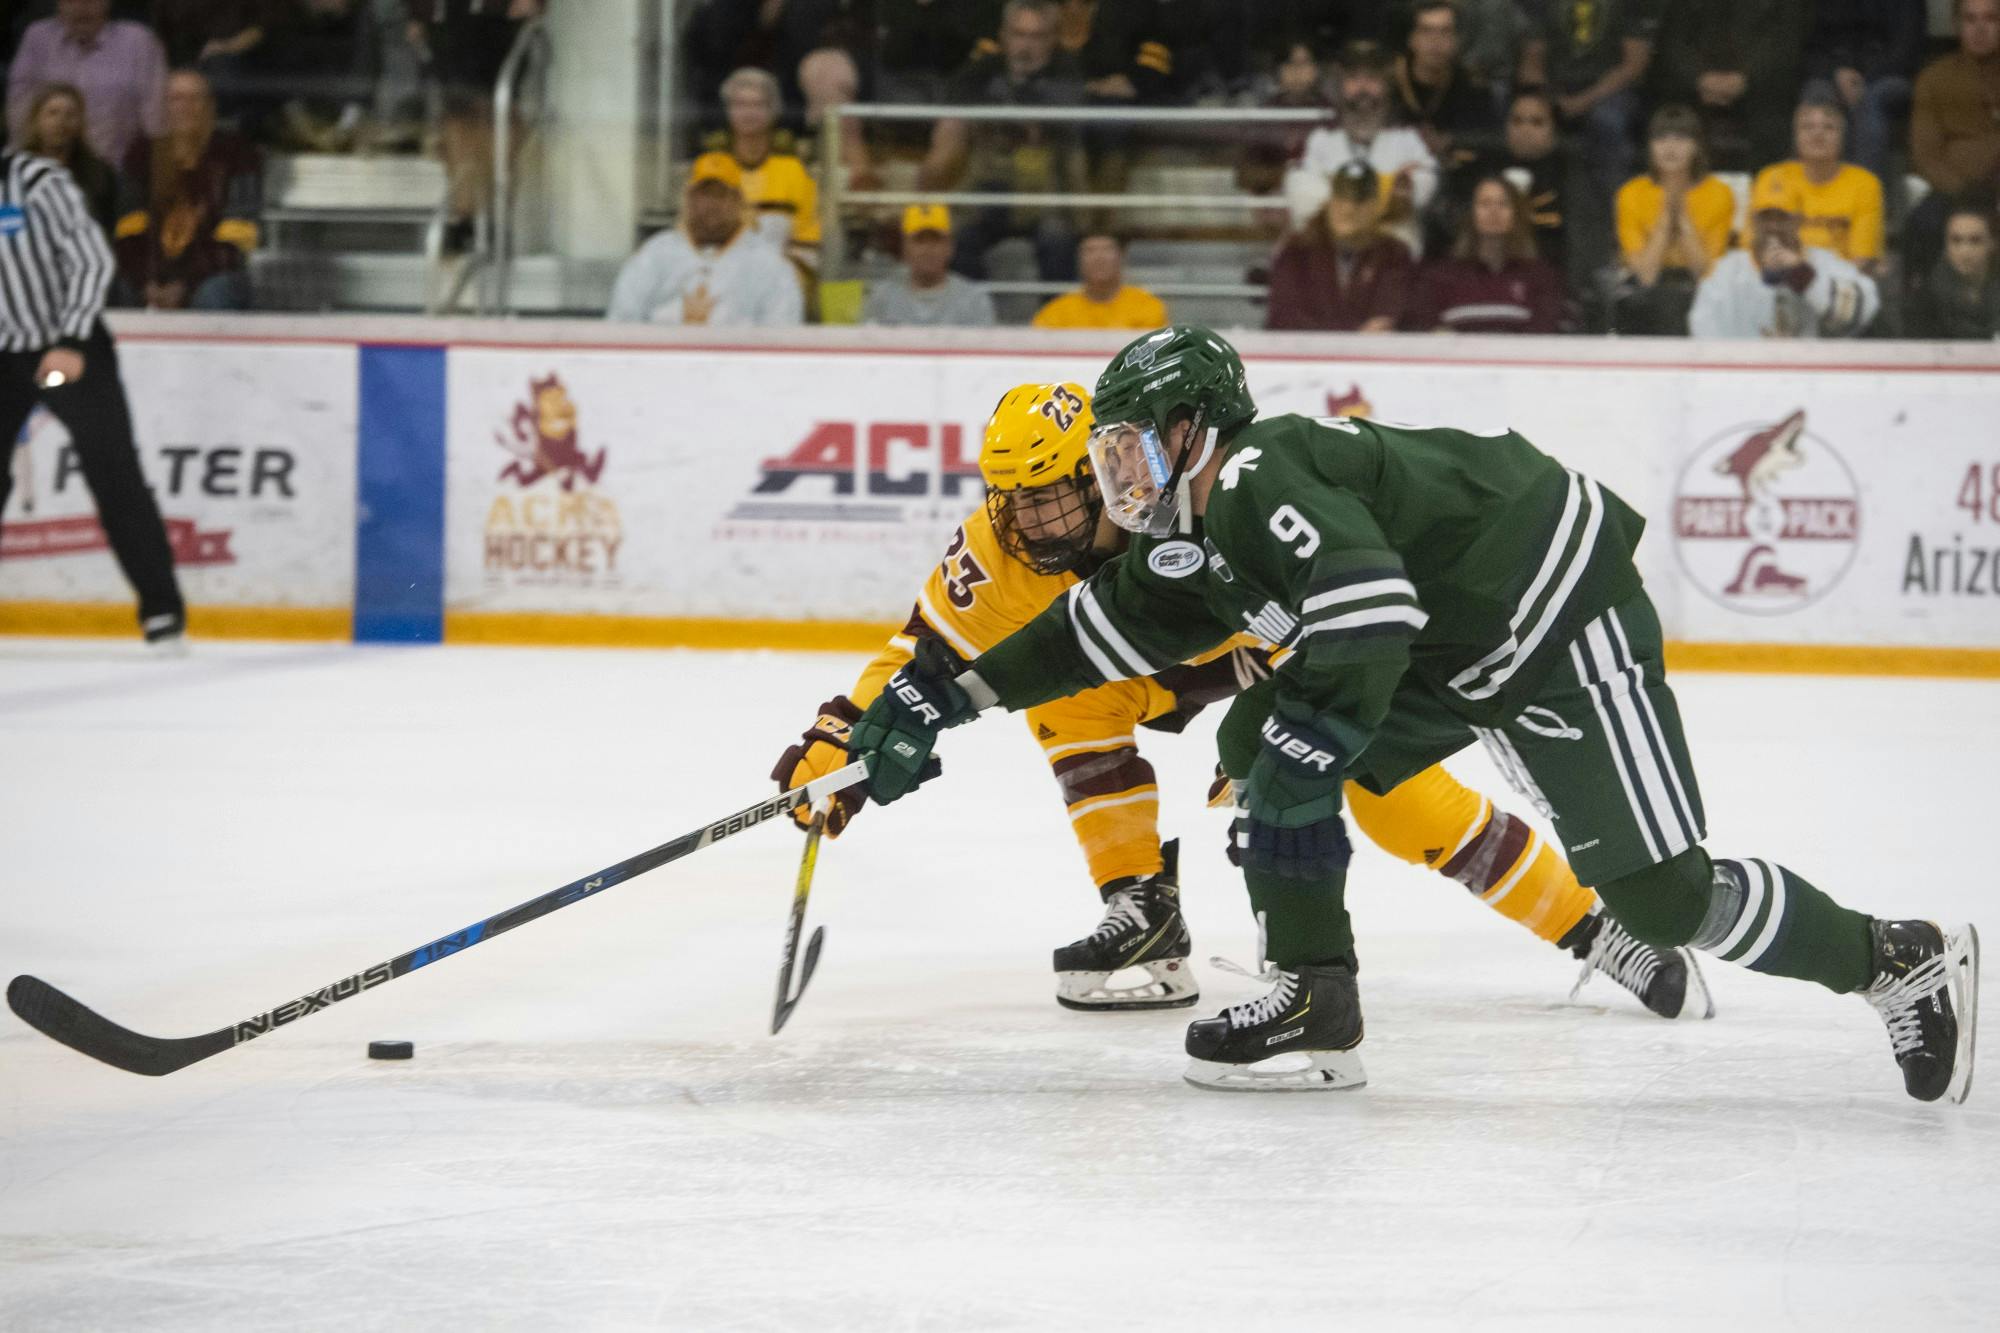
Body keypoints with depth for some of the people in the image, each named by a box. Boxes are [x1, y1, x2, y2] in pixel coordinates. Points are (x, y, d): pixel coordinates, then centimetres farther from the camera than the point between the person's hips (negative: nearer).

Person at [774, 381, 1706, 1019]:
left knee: (1400, 800, -18)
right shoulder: (1006, 550, -23)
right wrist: (839, 745, -29)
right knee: (1067, 698, -15)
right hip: (1169, 653, 6)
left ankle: (1595, 932, -9)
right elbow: (930, 651, -18)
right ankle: (1145, 922, -10)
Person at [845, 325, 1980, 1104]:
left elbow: (1369, 611, -36)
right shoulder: (1195, 539, 9)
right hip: (1452, 661, 10)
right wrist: (948, 697, 19)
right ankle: (1318, 1009, 2)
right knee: (1262, 741, 2)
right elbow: (1100, 629, 20)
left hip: (1566, 624, -10)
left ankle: (1903, 961, 3)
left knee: (1663, 896, -12)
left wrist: (1319, 733, -34)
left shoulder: (1261, 478, -23)